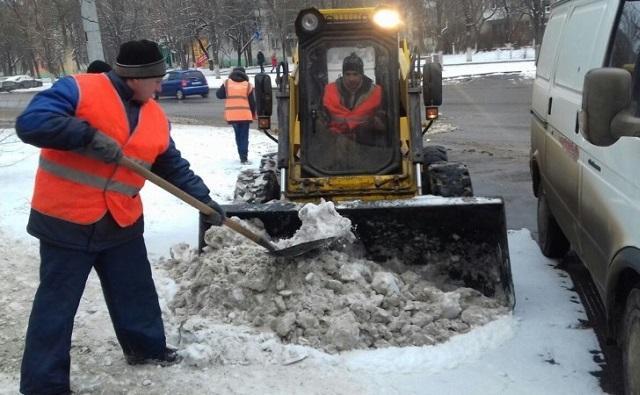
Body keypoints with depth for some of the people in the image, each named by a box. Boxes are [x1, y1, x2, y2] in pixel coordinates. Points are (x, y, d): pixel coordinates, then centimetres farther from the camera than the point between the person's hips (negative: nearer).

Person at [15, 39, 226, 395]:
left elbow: (175, 168, 14)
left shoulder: (155, 117, 6)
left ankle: (147, 347, 43)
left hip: (122, 224, 6)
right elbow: (31, 122, -24)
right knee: (56, 305, 3)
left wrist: (205, 200, 9)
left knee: (137, 292, 20)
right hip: (66, 221, -6)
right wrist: (89, 136, -30)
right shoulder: (79, 90, -13)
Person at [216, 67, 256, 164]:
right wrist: (253, 114, 15)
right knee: (244, 136, 4)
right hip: (245, 115, -2)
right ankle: (244, 158, -4)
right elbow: (252, 102, 3)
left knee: (238, 135, 16)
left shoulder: (227, 83, 3)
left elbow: (219, 94, 7)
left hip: (232, 115, 2)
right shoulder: (247, 85, 0)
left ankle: (242, 156, 16)